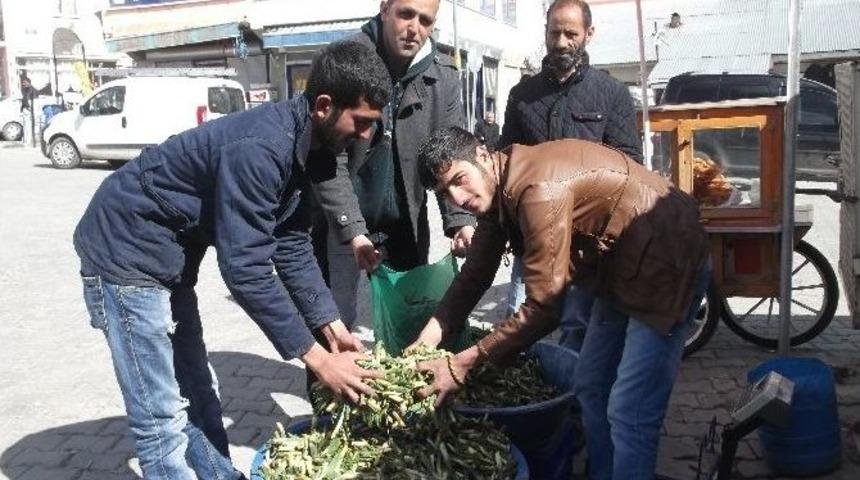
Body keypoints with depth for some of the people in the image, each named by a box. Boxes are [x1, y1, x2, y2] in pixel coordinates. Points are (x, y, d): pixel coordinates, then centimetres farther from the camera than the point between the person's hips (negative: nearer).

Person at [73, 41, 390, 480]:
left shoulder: (301, 143, -1)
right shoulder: (259, 148, -31)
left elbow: (291, 246, 4)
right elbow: (245, 268, -31)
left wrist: (331, 325, 0)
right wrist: (315, 357, -26)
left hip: (169, 257, 9)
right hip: (127, 252, -9)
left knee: (196, 392, 18)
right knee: (162, 415, -5)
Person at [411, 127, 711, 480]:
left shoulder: (538, 190, -30)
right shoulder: (498, 188, -1)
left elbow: (543, 308, -28)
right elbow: (476, 273, 7)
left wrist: (463, 363, -24)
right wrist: (429, 336, -1)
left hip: (668, 263, -10)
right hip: (620, 266, 10)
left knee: (628, 413, -10)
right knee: (590, 389, 16)